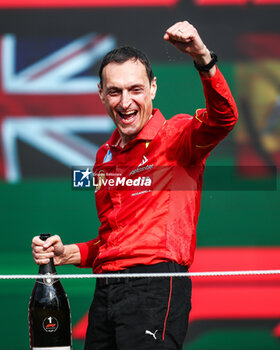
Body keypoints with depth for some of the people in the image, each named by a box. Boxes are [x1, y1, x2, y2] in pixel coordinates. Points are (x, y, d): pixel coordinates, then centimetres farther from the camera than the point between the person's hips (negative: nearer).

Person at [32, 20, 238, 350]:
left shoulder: (176, 135, 0)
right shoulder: (105, 156, 21)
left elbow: (222, 117, -24)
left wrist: (203, 59, -39)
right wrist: (68, 253, 11)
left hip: (155, 286, -7)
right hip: (105, 293, 7)